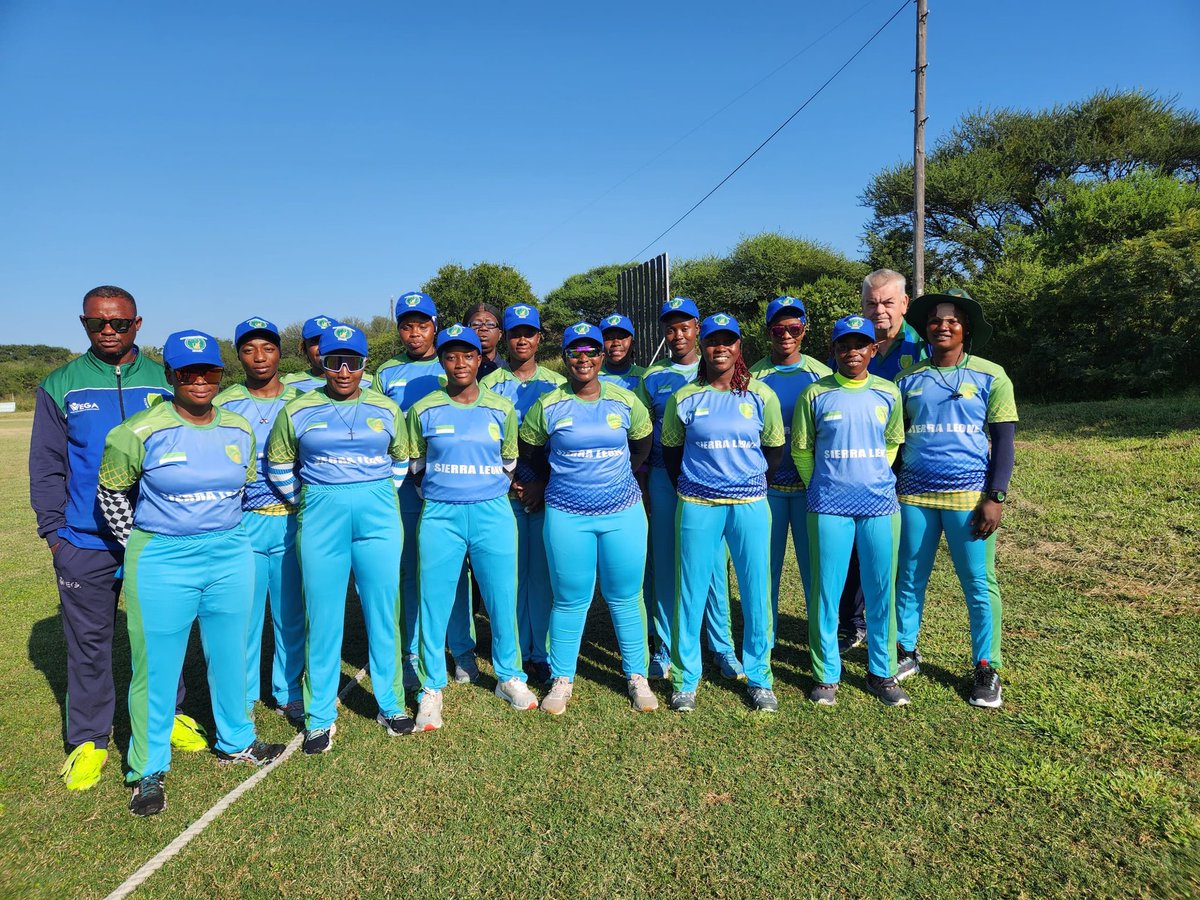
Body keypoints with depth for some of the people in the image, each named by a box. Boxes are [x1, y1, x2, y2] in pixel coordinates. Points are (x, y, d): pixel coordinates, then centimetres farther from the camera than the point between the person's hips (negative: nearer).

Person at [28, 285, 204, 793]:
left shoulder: (163, 381, 2)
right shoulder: (60, 385, 2)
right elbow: (47, 466, 4)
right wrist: (53, 529, -2)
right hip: (86, 542, 0)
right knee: (89, 641, 10)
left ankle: (169, 715, 31)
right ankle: (88, 740, 25)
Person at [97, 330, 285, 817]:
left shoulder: (239, 430, 2)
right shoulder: (141, 432, -10)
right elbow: (111, 493, 3)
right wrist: (142, 548, 2)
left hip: (230, 557, 4)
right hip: (162, 564, -3)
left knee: (230, 656, 16)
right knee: (156, 667, 6)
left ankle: (235, 742, 36)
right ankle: (148, 770, 26)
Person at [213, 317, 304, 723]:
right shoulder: (223, 405, 4)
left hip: (292, 522, 1)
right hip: (242, 523, 0)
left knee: (292, 613, 8)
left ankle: (290, 692, 25)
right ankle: (242, 697, 23)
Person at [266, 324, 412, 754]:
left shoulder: (386, 409, 5)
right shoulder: (297, 410, 2)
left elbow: (401, 458, 17)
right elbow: (279, 463, 13)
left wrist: (382, 496, 11)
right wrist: (305, 503, 9)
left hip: (378, 516, 1)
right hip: (320, 520, 0)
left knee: (383, 613, 6)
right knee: (322, 618, 4)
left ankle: (390, 705, 23)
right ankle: (320, 716, 19)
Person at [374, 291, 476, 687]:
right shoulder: (387, 373, 9)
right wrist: (410, 469, -6)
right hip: (405, 487, 2)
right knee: (411, 570, 7)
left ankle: (463, 650, 16)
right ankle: (416, 654, 19)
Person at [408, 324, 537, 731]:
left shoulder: (501, 408, 5)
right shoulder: (424, 409, 2)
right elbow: (415, 465, 13)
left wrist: (488, 492, 10)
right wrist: (439, 492, 7)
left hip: (492, 513, 1)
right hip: (440, 515, 0)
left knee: (502, 599, 6)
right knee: (434, 602, 3)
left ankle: (509, 677, 27)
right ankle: (432, 688, 22)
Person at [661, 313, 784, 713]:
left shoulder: (761, 395, 3)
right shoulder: (684, 398, 2)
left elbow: (774, 450, 12)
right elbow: (670, 451, 11)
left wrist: (754, 486, 11)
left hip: (750, 505, 1)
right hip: (697, 507, 0)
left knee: (757, 594, 5)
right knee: (691, 593, 4)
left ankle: (758, 677, 24)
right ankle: (685, 679, 20)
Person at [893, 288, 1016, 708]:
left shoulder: (990, 376, 2)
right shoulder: (909, 378, 8)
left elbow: (1004, 440, 0)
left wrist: (996, 497, -8)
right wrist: (889, 490, 6)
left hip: (969, 495, -2)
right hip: (914, 495, 2)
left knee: (979, 584, 3)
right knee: (909, 580, 9)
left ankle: (986, 669, 17)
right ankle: (906, 653, 25)